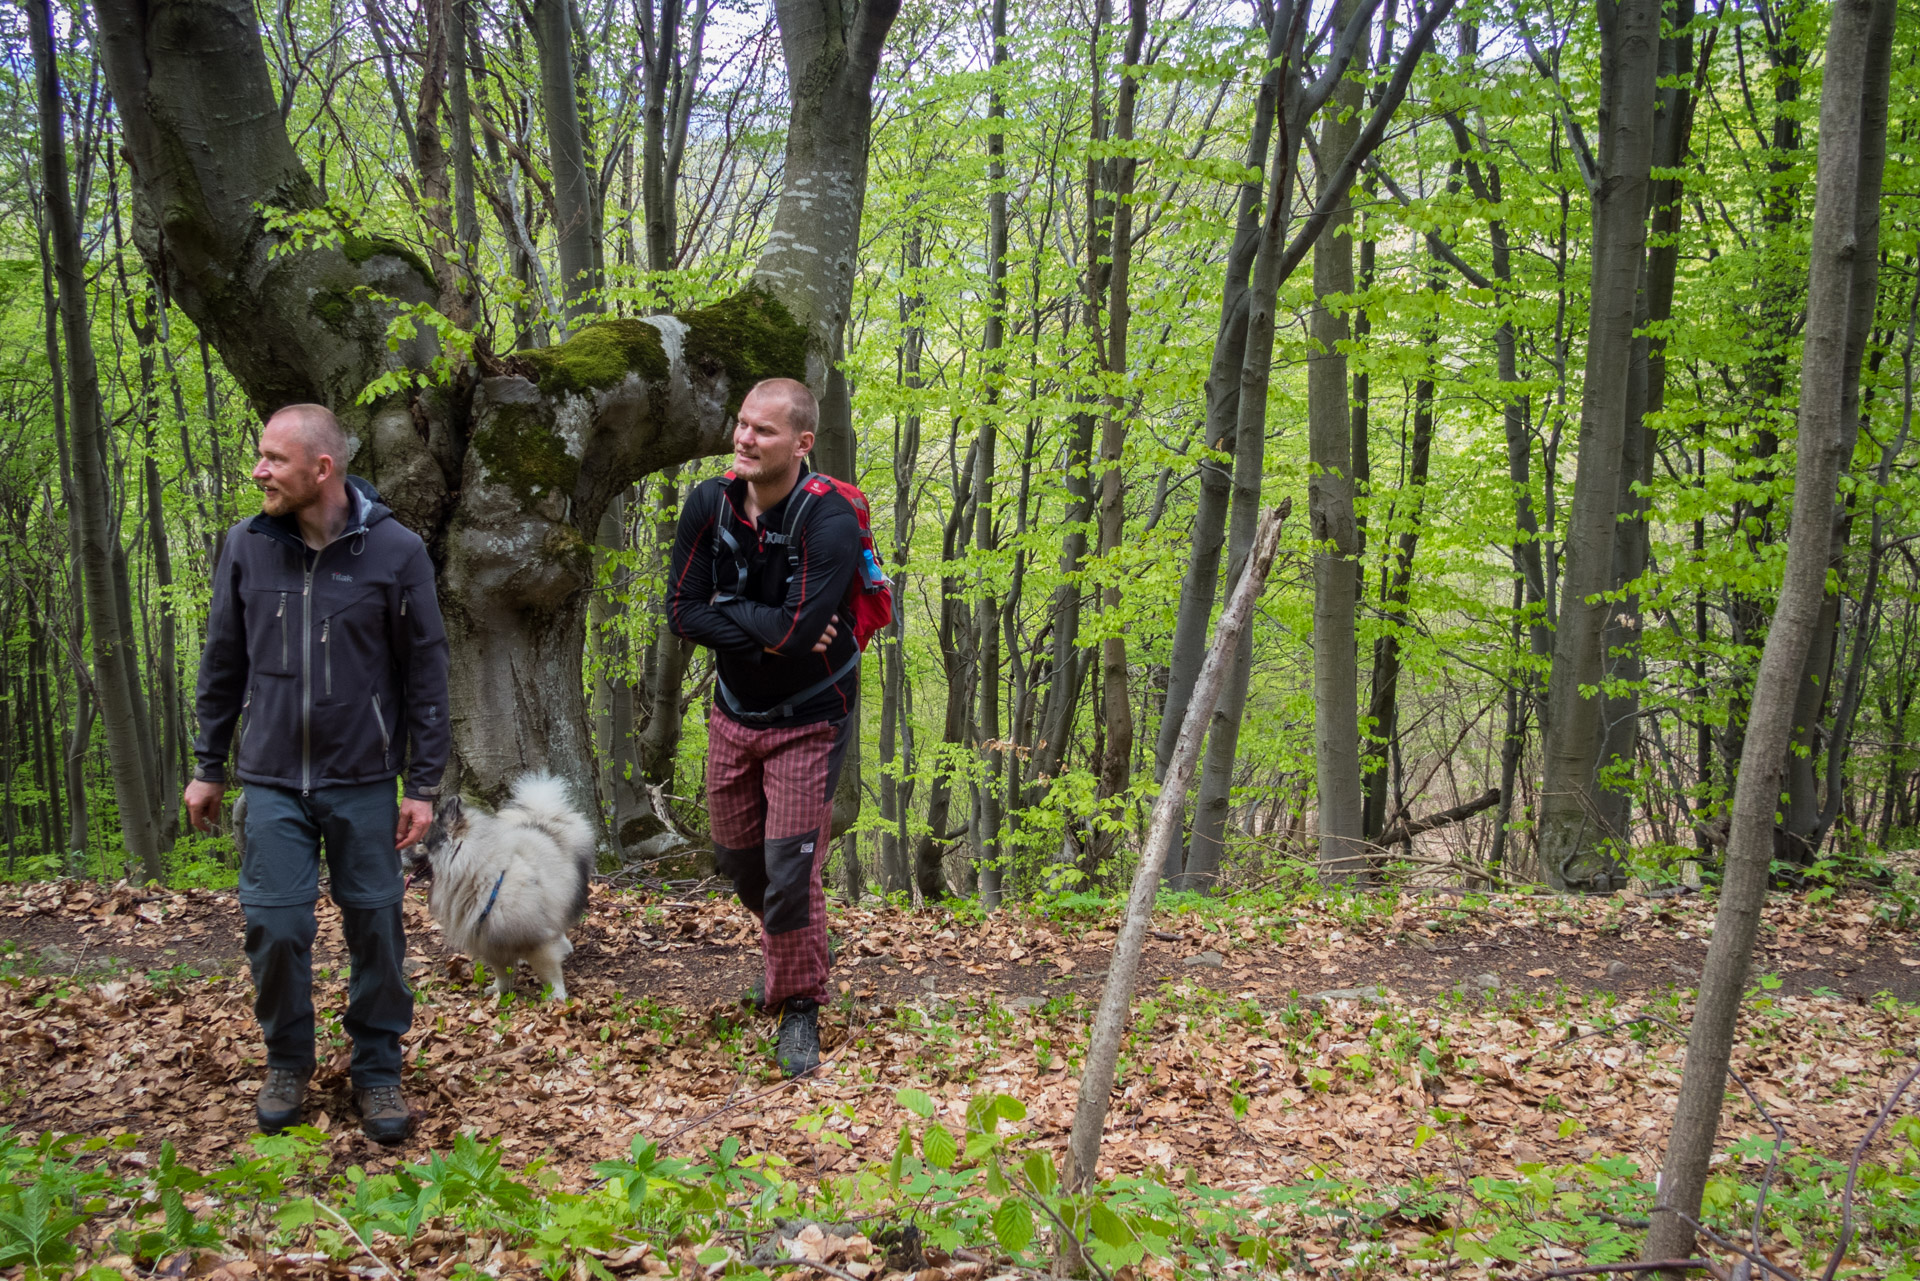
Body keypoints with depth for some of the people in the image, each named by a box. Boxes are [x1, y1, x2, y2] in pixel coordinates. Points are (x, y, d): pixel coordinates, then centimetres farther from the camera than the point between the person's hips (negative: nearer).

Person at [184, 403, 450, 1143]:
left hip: (363, 782, -1)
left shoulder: (396, 551, -7)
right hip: (272, 781, 2)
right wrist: (208, 767, 11)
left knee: (375, 928, 4)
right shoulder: (248, 547, 0)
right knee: (275, 927, 0)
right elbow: (223, 664, 9)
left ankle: (378, 1069, 20)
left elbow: (426, 673, -2)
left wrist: (424, 784, -3)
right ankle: (287, 1062, 22)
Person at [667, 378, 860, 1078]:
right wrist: (766, 630, -21)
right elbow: (682, 612, -11)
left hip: (806, 722, -5)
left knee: (790, 870, -7)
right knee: (737, 856, 19)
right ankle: (790, 948, 48)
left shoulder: (828, 520, -25)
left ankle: (799, 1008, 13)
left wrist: (727, 611, -19)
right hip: (734, 712, 6)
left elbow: (797, 630, -34)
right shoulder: (709, 503, -9)